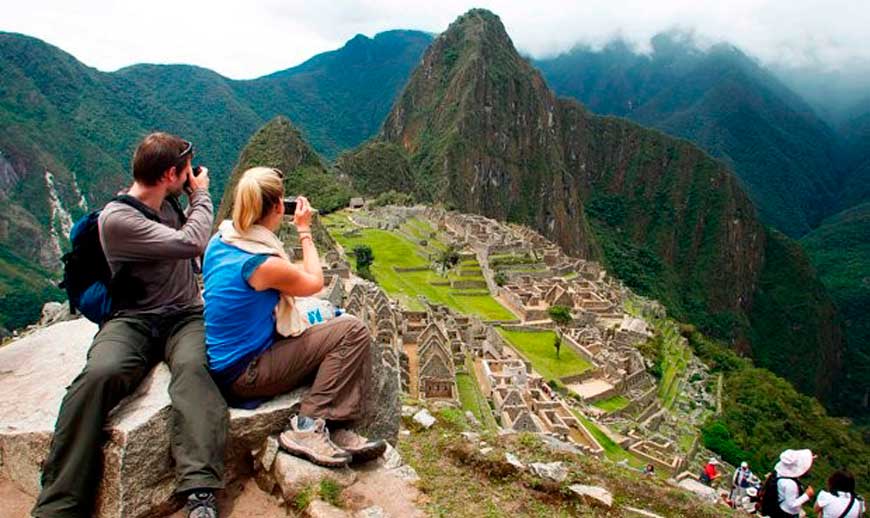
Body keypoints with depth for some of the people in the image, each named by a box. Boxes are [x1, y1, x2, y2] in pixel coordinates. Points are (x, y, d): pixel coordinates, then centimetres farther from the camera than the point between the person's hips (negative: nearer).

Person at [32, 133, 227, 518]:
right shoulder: (116, 218, -9)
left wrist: (196, 197, 17)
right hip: (134, 320, -3)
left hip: (186, 316, 4)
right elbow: (190, 243, -14)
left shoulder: (168, 204, 12)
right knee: (99, 373, -35)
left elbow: (200, 249, 29)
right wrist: (201, 195, 0)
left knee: (192, 367, -32)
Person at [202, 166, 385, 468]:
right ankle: (307, 428, -6)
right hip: (245, 376, -9)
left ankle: (336, 430, 4)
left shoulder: (219, 241, 0)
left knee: (340, 340, 12)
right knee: (353, 332, -12)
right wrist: (304, 230, 2)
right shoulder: (264, 263, -26)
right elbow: (314, 282, -5)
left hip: (224, 362, 9)